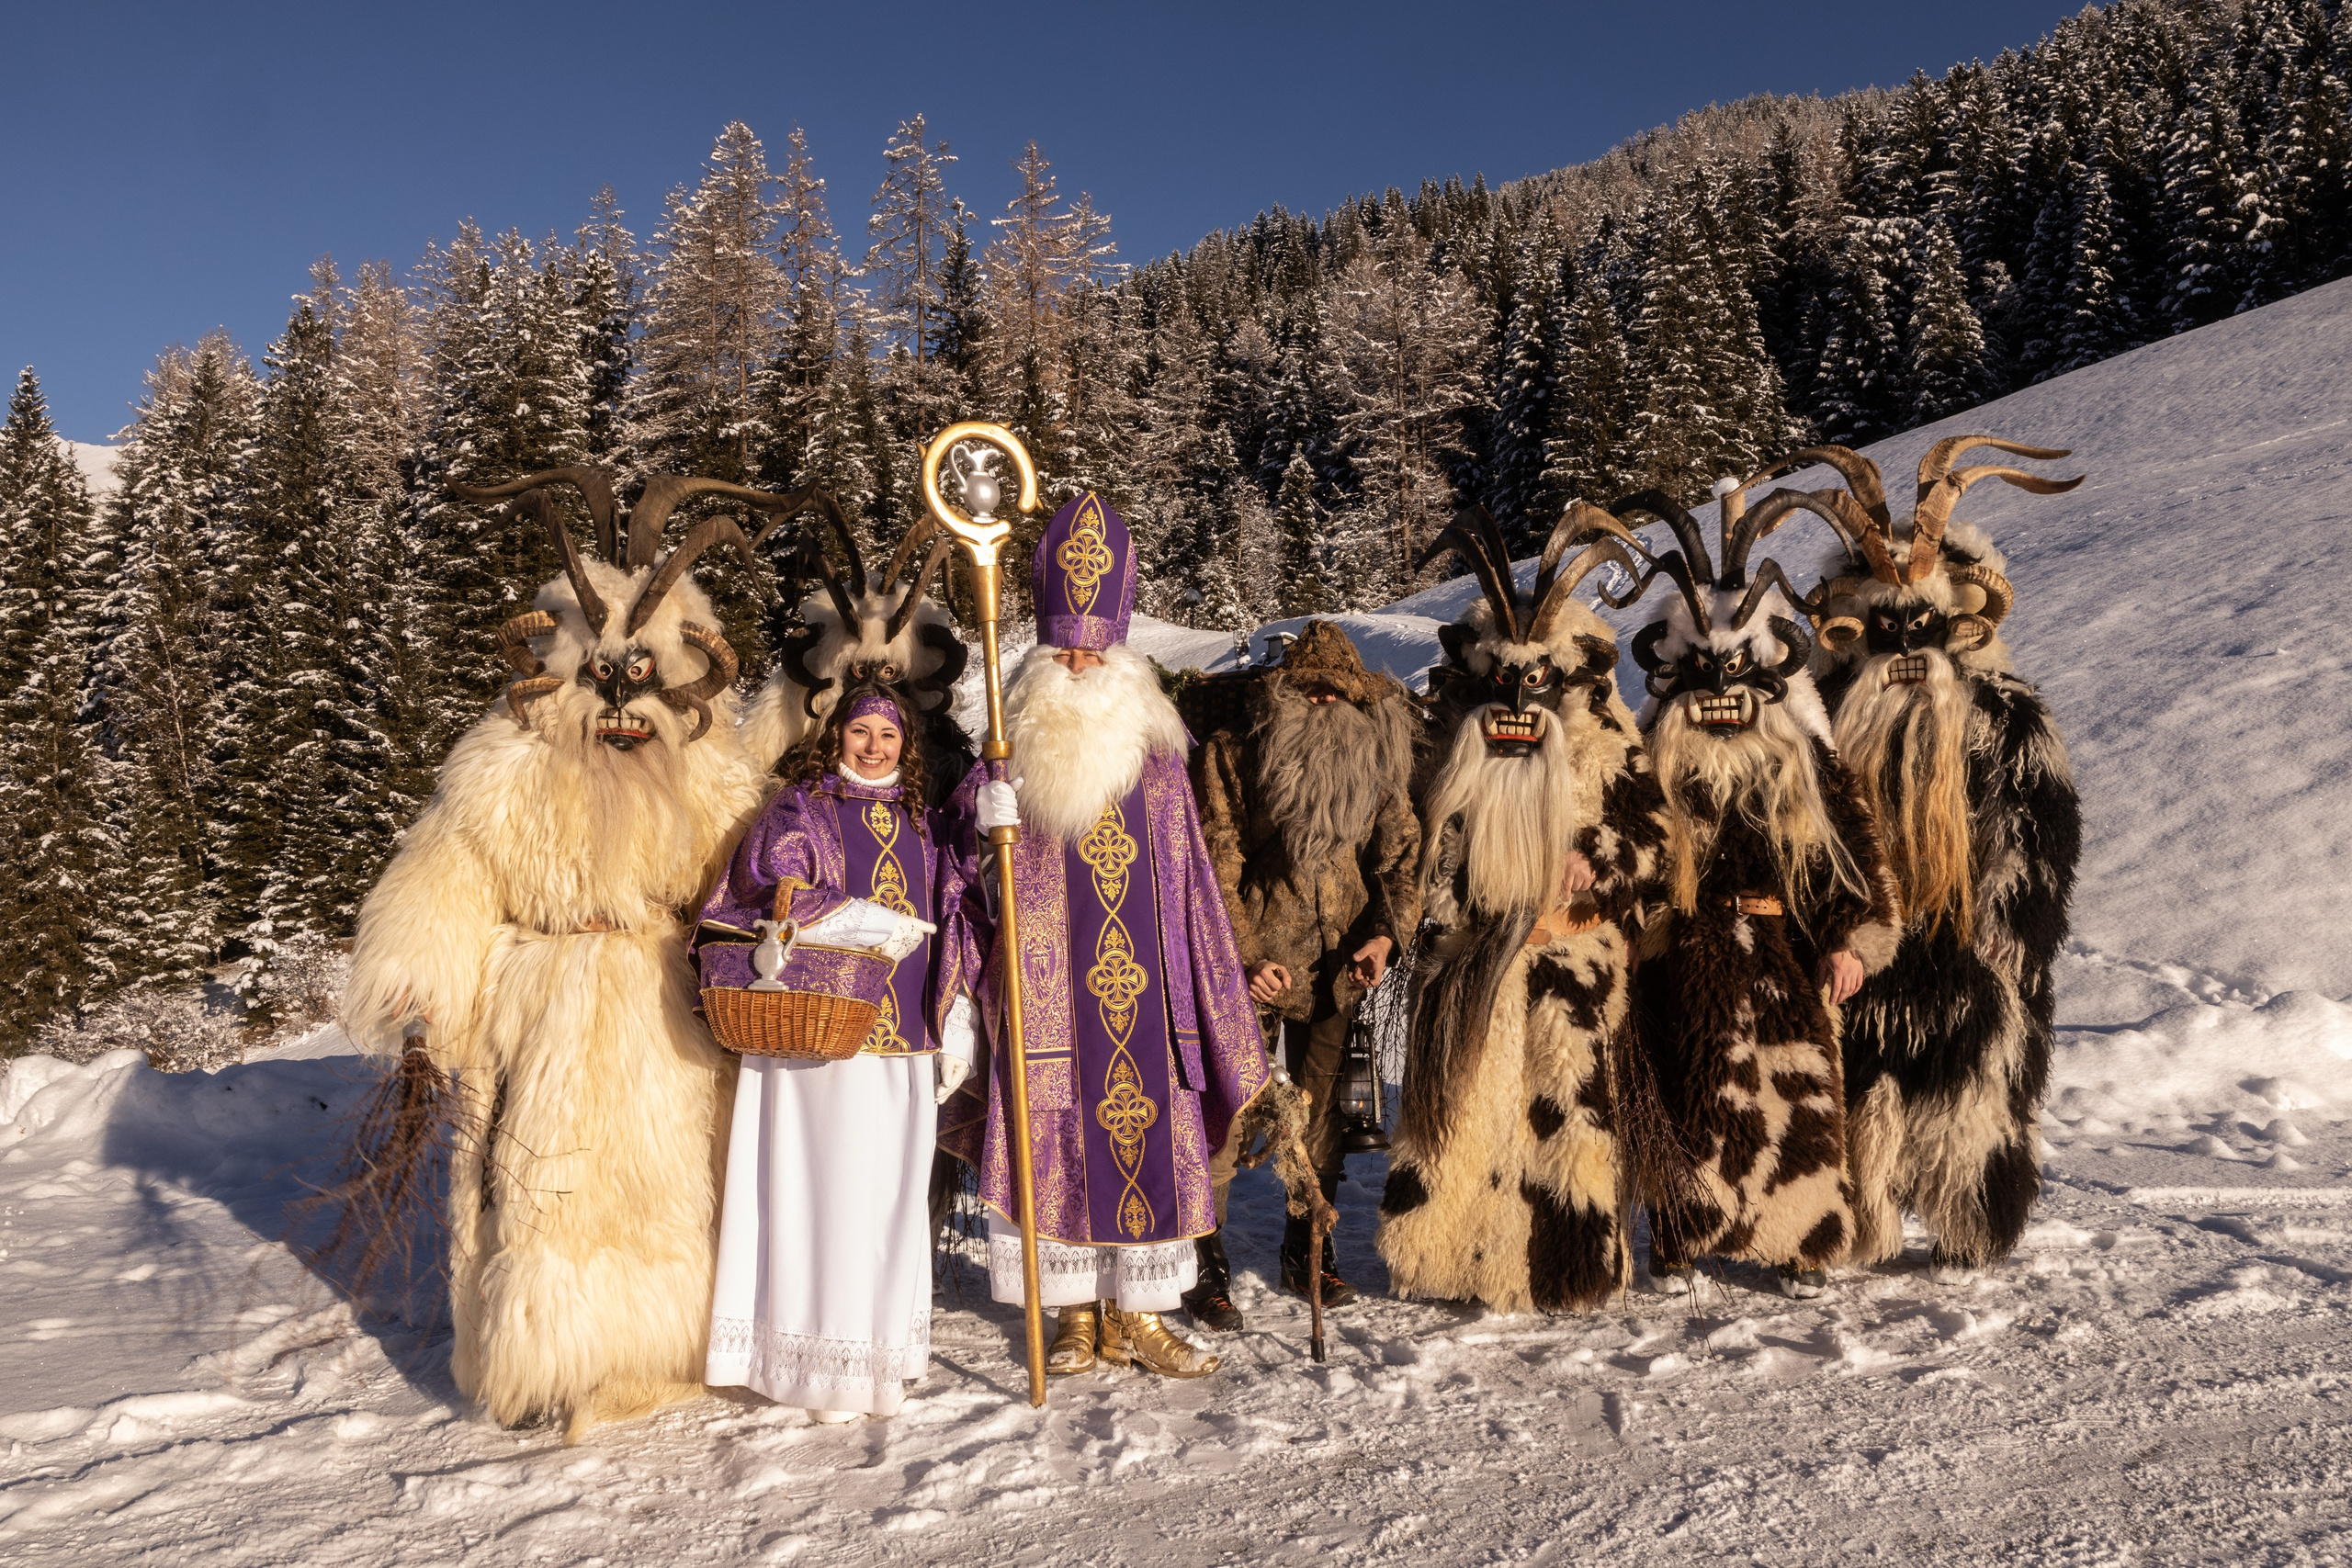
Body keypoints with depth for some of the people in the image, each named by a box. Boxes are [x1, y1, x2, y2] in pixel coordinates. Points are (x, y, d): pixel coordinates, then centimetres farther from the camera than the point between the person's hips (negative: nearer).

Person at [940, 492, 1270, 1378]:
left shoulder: (1155, 753, 6)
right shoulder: (1011, 758, 3)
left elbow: (1188, 885, 8)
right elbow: (978, 888, 3)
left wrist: (1214, 999, 6)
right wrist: (986, 828, -17)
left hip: (1138, 978, 1)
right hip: (1045, 982, -1)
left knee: (1144, 1129, 2)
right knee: (1057, 1135, 3)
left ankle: (1135, 1315, 14)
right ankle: (1079, 1315, 17)